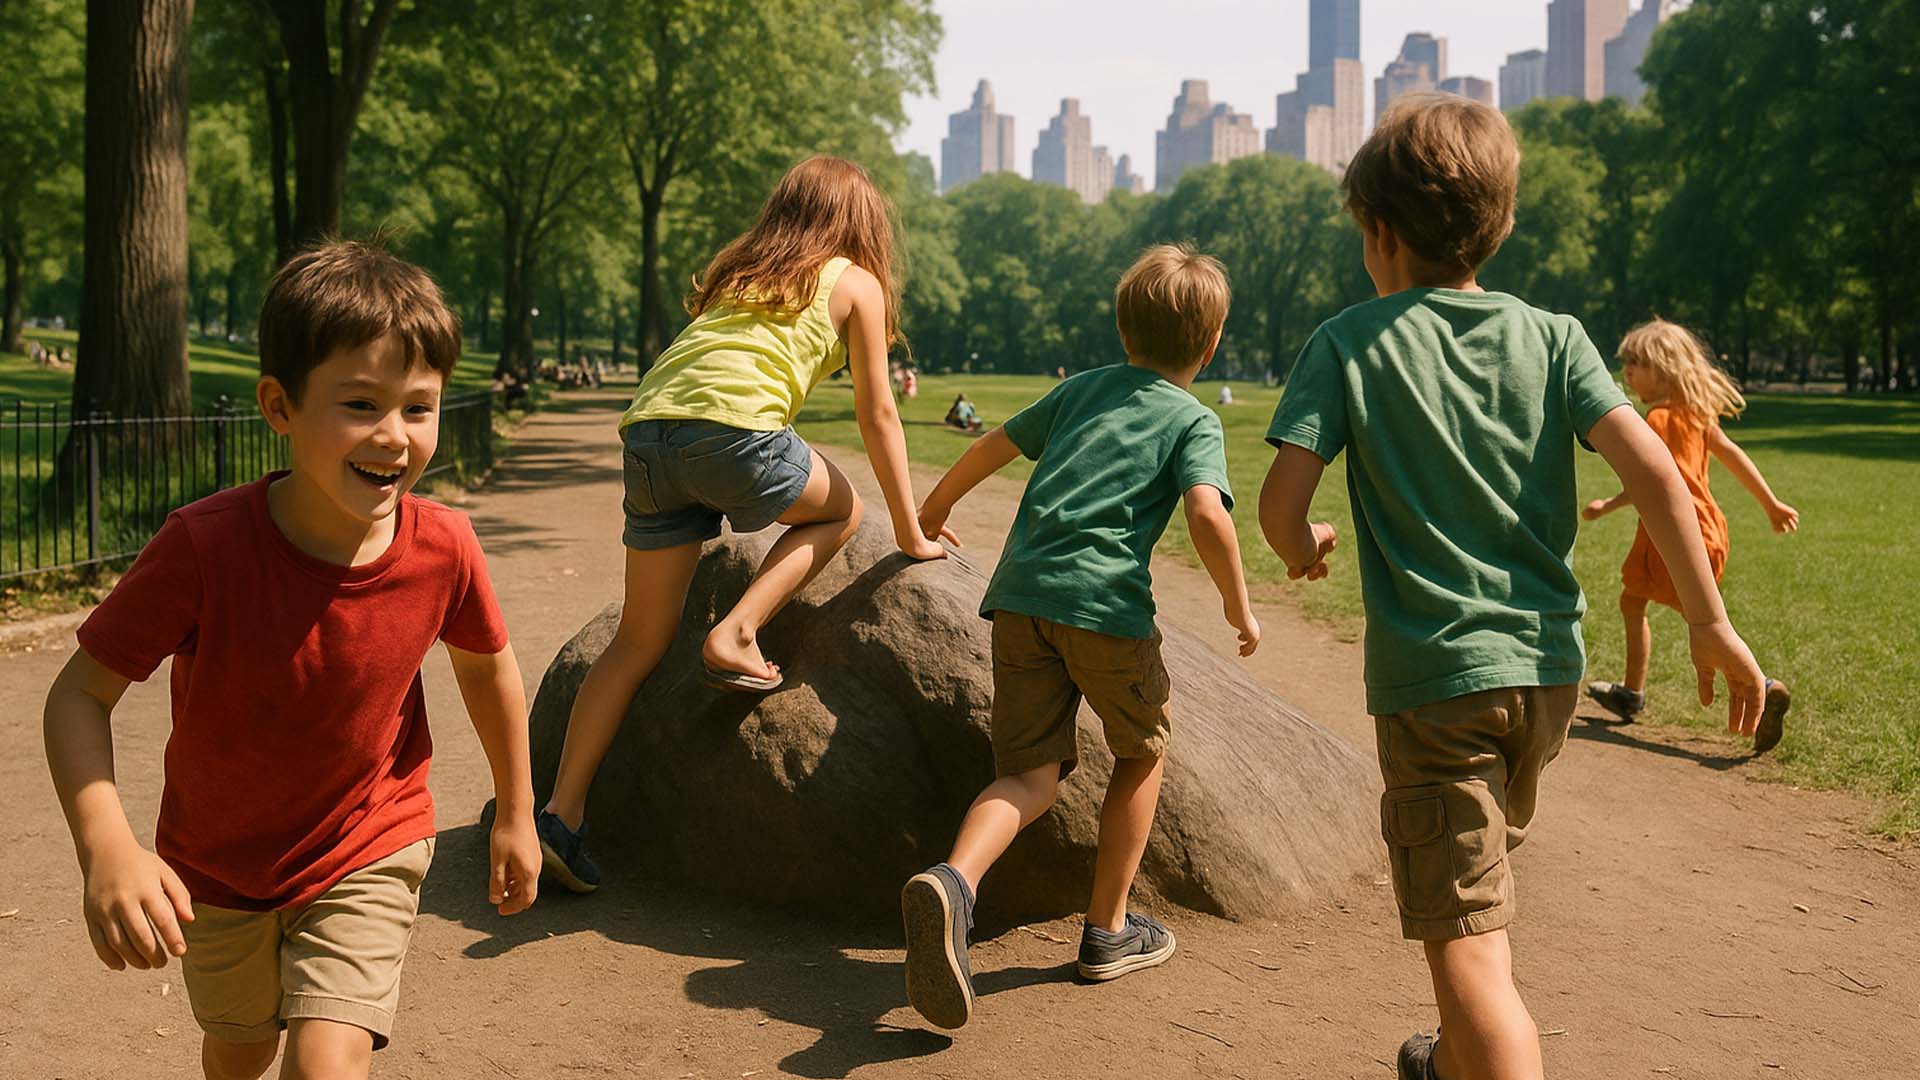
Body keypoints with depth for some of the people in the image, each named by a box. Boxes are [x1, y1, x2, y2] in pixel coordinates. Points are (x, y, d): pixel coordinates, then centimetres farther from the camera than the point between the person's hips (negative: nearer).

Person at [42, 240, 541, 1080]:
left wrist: (516, 813, 8)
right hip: (216, 863, 1)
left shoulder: (444, 549, -23)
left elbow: (487, 665, -3)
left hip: (366, 853, -1)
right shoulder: (203, 546, -30)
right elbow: (79, 694, -22)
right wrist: (105, 845, -39)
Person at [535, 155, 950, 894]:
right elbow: (877, 414, 16)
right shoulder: (855, 283, 17)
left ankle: (561, 813, 7)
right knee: (841, 508, 23)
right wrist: (910, 533, 22)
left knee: (640, 641, 12)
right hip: (733, 427, -6)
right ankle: (734, 635, 3)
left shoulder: (737, 273, 32)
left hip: (646, 429, 6)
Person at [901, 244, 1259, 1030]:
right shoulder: (1195, 421, 6)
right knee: (1142, 752, 20)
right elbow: (1206, 514, -11)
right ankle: (1106, 929, 24)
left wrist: (937, 507, 46)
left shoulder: (1081, 388, 21)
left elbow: (993, 446, 29)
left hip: (1020, 590, 4)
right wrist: (1240, 609, 3)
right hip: (1105, 599, -4)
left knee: (1030, 773, 5)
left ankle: (953, 880, -25)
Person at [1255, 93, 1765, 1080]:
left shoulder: (1349, 343, -5)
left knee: (1465, 940, -4)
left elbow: (1280, 505, -12)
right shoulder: (1552, 337, 3)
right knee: (1478, 874, 29)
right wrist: (1711, 624, -1)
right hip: (1548, 665, 6)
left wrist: (1303, 549, 11)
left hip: (1433, 675, -6)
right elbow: (1653, 471, -7)